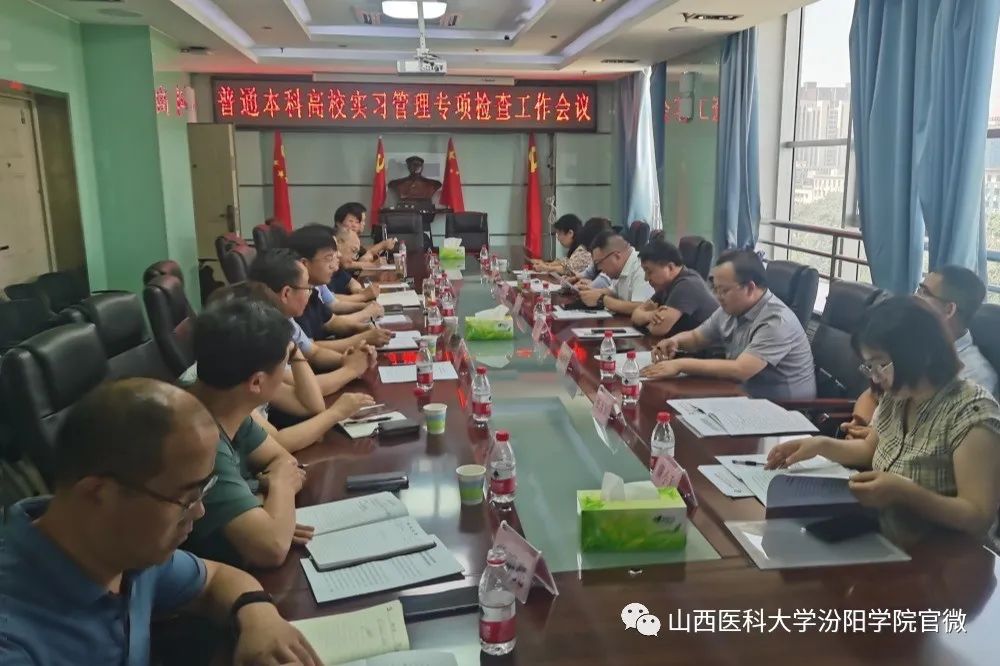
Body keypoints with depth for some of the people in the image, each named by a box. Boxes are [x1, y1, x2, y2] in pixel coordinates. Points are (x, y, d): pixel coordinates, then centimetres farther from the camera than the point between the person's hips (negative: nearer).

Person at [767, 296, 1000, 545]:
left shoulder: (973, 413, -19)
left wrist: (904, 493, -33)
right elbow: (871, 449, 21)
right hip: (885, 540, 7)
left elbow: (980, 518, -21)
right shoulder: (898, 397, 3)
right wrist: (821, 445, 4)